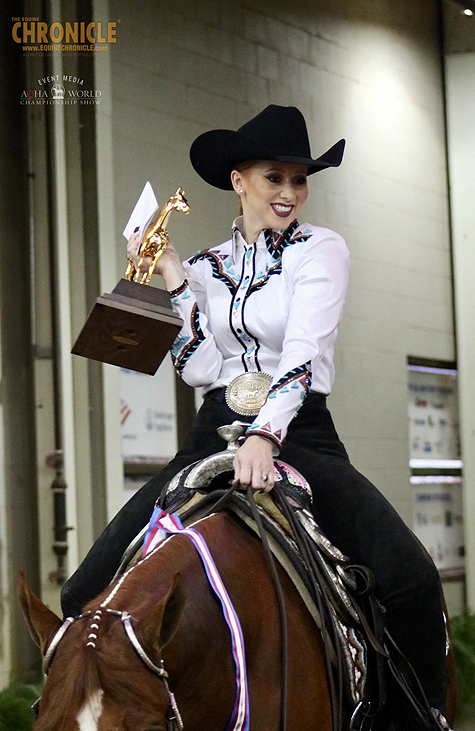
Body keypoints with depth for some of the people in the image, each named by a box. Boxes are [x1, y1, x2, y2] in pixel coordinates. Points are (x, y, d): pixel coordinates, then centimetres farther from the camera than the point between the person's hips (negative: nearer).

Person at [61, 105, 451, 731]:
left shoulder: (322, 250, 0)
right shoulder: (206, 267, 12)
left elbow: (304, 350, -16)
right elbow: (201, 370, 3)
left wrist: (265, 436, -32)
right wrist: (174, 280, -4)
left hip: (298, 435, -3)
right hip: (216, 436, 3)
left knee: (411, 582, -25)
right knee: (87, 592, -11)